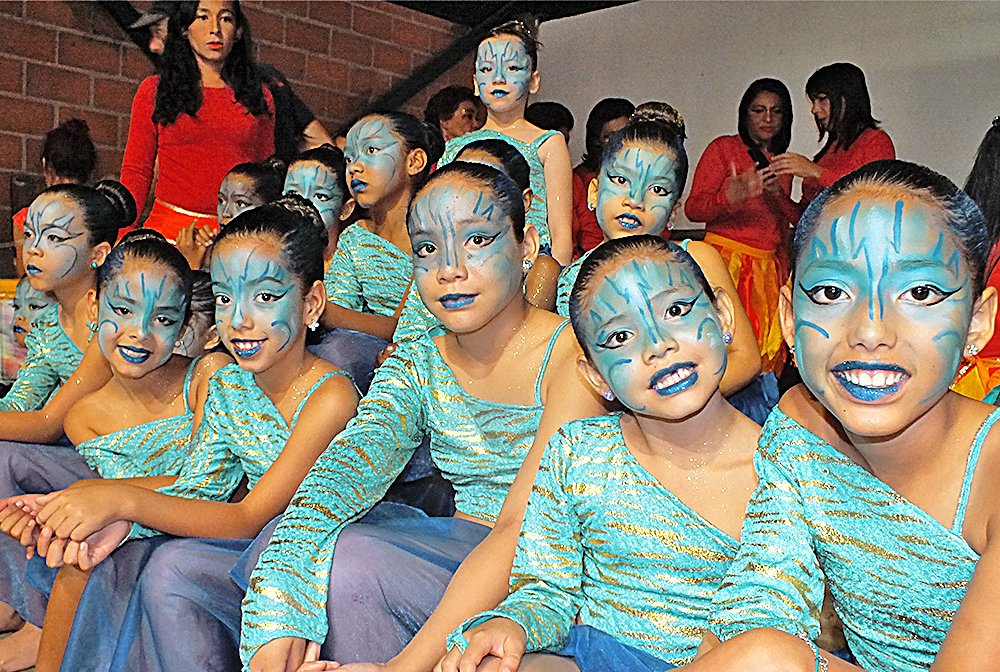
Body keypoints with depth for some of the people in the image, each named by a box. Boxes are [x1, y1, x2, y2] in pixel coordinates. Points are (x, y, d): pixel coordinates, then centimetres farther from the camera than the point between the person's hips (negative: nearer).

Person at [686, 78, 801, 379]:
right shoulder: (723, 148, 3)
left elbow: (798, 220, 19)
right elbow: (693, 208, -6)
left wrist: (777, 193, -1)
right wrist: (734, 194, -24)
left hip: (771, 269, 5)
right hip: (728, 261, -5)